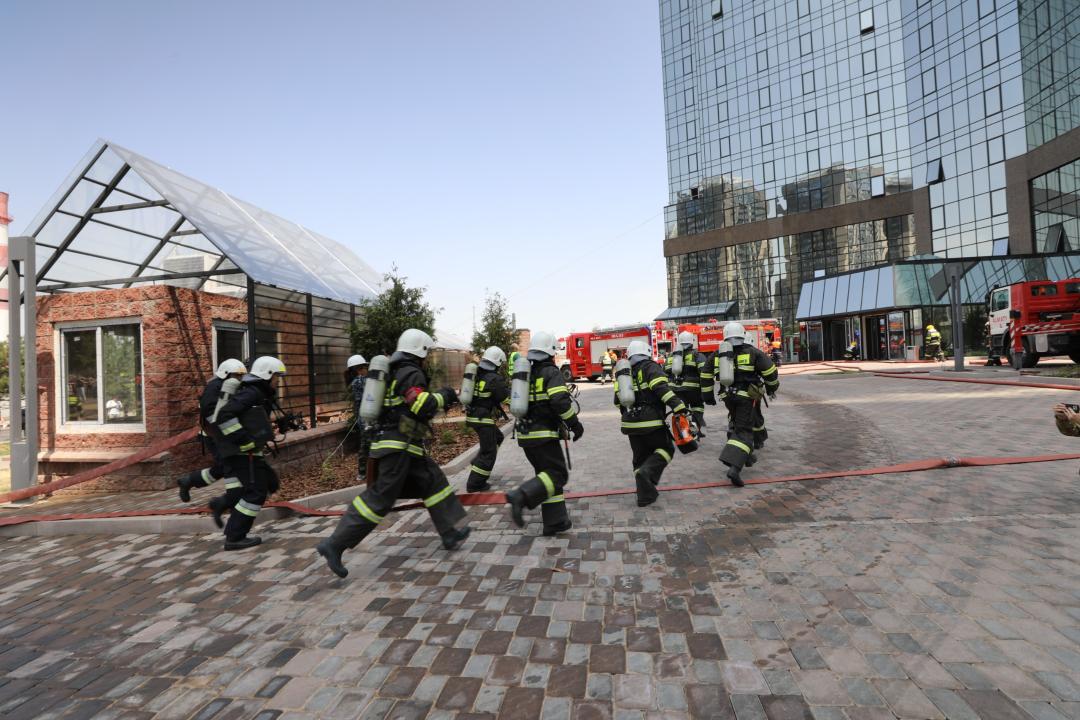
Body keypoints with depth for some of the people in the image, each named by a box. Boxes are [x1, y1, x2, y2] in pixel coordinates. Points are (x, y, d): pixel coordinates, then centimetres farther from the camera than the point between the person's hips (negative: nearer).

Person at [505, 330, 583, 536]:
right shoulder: (551, 372, -9)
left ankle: (555, 522, 15)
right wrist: (575, 424, -10)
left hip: (525, 433, 8)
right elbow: (561, 402, -21)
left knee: (548, 474, 14)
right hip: (544, 434, -8)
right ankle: (521, 497, -21)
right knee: (558, 475, -3)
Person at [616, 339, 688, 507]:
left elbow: (618, 400, 19)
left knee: (640, 458, 17)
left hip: (631, 423, 6)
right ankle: (646, 473, -12)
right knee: (665, 449, 12)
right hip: (651, 422, -6)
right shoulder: (650, 367, -3)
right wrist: (677, 405, -25)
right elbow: (661, 387, -20)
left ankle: (645, 494, 16)